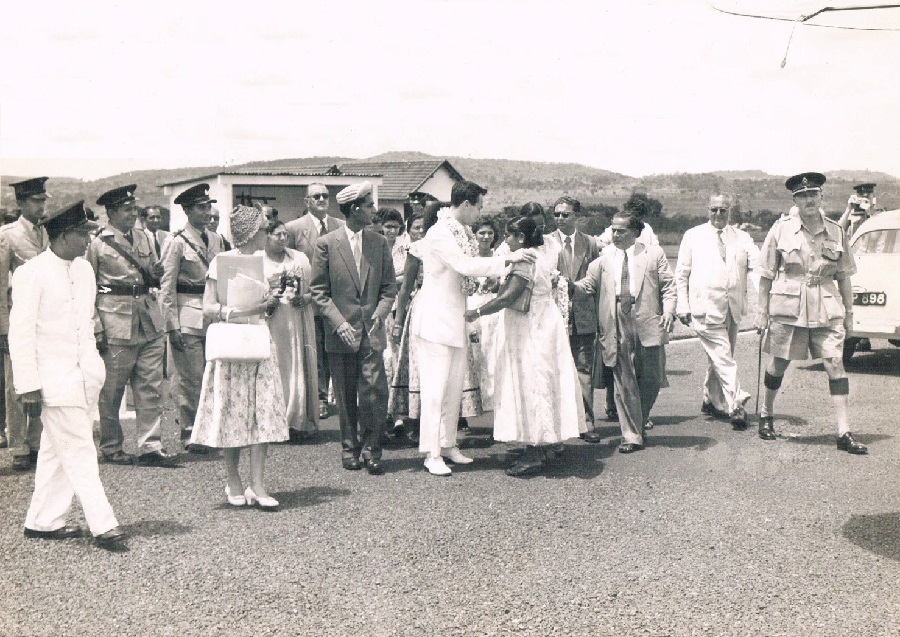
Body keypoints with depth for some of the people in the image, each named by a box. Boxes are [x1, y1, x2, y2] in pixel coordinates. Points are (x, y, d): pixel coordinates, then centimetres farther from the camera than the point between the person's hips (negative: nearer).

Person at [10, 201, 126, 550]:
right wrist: (29, 387, -15)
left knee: (56, 452, 15)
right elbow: (21, 334, -12)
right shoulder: (32, 273, -12)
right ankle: (103, 526, -2)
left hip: (83, 377, 7)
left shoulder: (84, 269, 10)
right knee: (80, 453, -5)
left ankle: (43, 521, 25)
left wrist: (95, 370, 14)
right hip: (54, 381, -7)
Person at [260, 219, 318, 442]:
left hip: (297, 321, 2)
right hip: (269, 321, -2)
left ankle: (297, 421, 6)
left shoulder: (299, 258, 12)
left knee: (297, 367, 0)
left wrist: (304, 298, -8)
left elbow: (314, 288, 12)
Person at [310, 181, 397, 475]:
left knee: (374, 394, -6)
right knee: (346, 398, 7)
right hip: (340, 335, -1)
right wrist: (339, 322, -11)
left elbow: (390, 287, 10)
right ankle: (350, 449, 22)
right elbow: (319, 291, -1)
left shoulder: (379, 243, 8)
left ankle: (370, 449, 10)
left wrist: (379, 314, -7)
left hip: (372, 332, 2)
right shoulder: (327, 244, -1)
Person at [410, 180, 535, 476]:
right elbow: (466, 265, -26)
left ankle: (448, 444, 22)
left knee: (455, 386, 12)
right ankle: (431, 454, 1)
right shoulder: (440, 233, -16)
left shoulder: (462, 232, 13)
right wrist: (507, 259, -24)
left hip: (456, 318, 9)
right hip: (436, 319, -9)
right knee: (435, 388, -5)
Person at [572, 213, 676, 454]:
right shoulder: (605, 256, 11)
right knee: (624, 382, 2)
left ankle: (640, 423, 30)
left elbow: (668, 286, 5)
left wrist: (668, 311, -10)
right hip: (616, 325, 1)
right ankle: (631, 436, 10)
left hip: (647, 324, 0)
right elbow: (588, 284, 5)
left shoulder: (654, 254, 7)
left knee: (650, 380, 4)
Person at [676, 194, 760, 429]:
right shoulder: (693, 236, 7)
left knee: (718, 358, 12)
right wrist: (683, 306, -1)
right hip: (705, 307, -4)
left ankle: (711, 401, 27)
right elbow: (681, 273, 7)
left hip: (733, 307, 4)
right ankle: (736, 405, -16)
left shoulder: (741, 238, 13)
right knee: (723, 357, -12)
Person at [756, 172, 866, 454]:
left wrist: (849, 312, 10)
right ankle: (766, 414, 33)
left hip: (826, 309, 2)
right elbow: (766, 275, 3)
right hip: (787, 307, -1)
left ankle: (844, 432, -5)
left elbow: (843, 276, 12)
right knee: (779, 363, 9)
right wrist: (762, 312, 1)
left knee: (835, 363, -6)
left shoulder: (836, 232, 5)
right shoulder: (781, 230, -1)